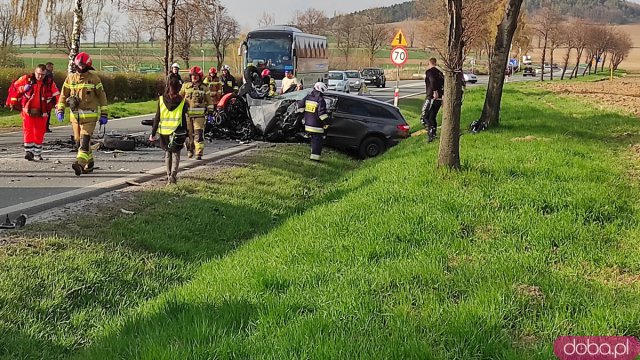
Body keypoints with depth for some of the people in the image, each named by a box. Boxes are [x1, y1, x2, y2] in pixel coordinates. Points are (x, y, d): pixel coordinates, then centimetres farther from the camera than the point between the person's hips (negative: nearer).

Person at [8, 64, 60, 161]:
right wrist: (13, 101, 2)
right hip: (28, 111, -1)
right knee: (28, 131, -10)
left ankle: (37, 154, 20)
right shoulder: (26, 79, -4)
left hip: (42, 112, 2)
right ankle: (28, 151, -10)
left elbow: (57, 96, 2)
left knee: (39, 133, 8)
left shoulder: (50, 82, -1)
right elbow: (15, 87, 5)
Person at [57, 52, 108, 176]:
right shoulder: (70, 78, 8)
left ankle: (80, 163, -29)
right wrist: (60, 110, 2)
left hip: (89, 115, -5)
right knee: (79, 141, 9)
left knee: (85, 140, -17)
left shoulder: (94, 78, -1)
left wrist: (104, 114, 0)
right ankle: (89, 164, 22)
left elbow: (102, 96, 3)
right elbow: (63, 95, 13)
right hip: (75, 115, 5)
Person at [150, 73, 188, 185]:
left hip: (164, 131, 2)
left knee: (167, 153, 18)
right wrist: (185, 134, 6)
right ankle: (173, 175, -13)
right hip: (177, 132, -2)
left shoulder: (161, 100, -3)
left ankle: (169, 176, 22)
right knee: (176, 154, 6)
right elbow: (184, 119, -4)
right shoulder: (182, 101, -7)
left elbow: (157, 118, -2)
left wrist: (153, 133, 4)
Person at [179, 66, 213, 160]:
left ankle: (199, 153, -7)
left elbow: (209, 101, 10)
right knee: (188, 133, 7)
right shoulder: (185, 86, 8)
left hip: (199, 114, -2)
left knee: (199, 134, -9)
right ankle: (190, 149, 27)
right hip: (187, 114, 2)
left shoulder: (204, 88, 5)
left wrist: (210, 113, 5)